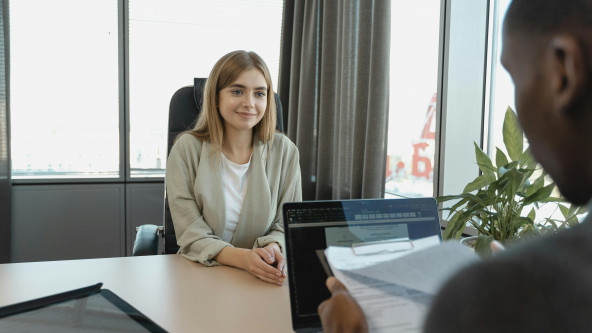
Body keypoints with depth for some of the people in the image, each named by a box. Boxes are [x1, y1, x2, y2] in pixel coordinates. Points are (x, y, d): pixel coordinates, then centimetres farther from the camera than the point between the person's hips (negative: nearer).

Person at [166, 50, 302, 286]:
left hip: (264, 280, 1)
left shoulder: (284, 151, 3)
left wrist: (274, 248, -18)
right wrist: (242, 258, -24)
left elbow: (288, 225, 6)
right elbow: (191, 236, -6)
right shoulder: (186, 149, -3)